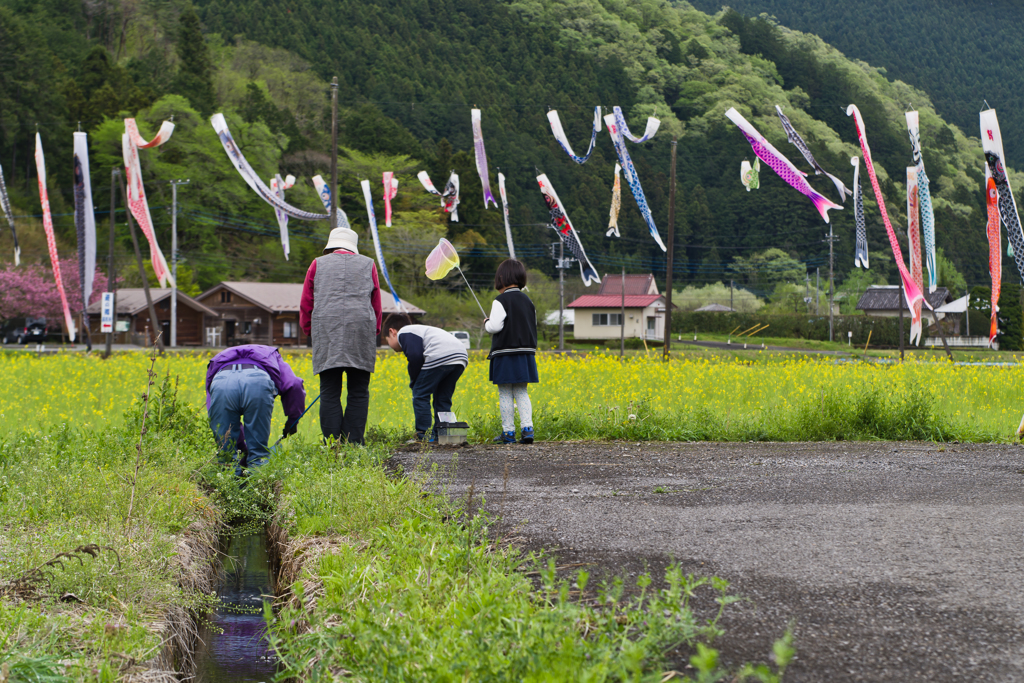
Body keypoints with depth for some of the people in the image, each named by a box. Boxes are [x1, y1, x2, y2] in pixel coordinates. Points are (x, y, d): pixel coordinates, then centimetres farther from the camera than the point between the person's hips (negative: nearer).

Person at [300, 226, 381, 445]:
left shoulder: (318, 264, 13)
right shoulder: (368, 265, 16)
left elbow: (306, 304, 12)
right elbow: (376, 304, 17)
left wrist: (309, 331, 21)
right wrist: (374, 334, 24)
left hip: (327, 330, 0)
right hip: (361, 328, 1)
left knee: (329, 392, -1)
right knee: (358, 392, 3)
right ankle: (354, 443, -3)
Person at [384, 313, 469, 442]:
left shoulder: (403, 333, 10)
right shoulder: (421, 329, 37)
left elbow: (415, 356, -6)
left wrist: (413, 381, 6)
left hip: (440, 356, -9)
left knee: (420, 395, 2)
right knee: (442, 398, 18)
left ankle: (423, 437, 0)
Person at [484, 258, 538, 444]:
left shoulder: (501, 302, -11)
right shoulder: (528, 301, 10)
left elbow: (495, 326, -17)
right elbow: (533, 326, 13)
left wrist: (486, 323, 3)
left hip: (505, 355, -6)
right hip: (525, 353, 6)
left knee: (505, 394, 1)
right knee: (521, 393, 10)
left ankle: (508, 432, 3)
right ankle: (527, 428, -2)